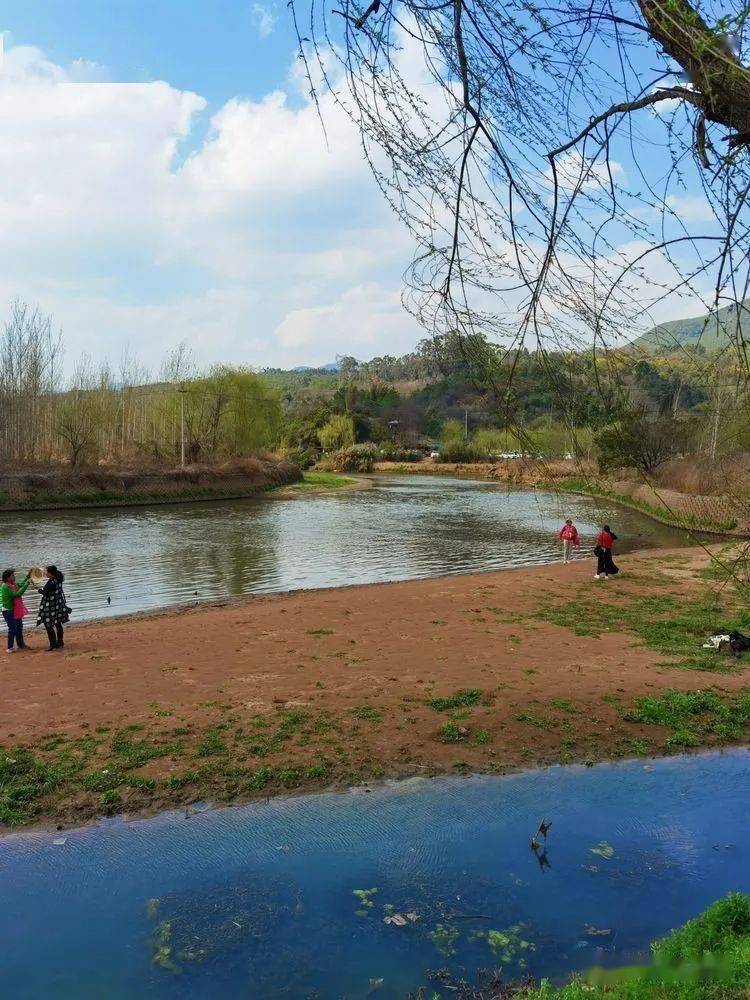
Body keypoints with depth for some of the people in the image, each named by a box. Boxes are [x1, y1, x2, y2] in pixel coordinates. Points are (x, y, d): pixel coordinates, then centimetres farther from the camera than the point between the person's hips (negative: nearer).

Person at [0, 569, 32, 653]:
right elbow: (17, 594, -30)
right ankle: (10, 648, 4)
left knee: (19, 627, 17)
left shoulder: (13, 584, 4)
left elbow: (20, 585, 19)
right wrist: (26, 584, -30)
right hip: (9, 611, -9)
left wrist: (27, 577, 6)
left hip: (16, 610, 9)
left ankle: (20, 644, 29)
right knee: (12, 629, -5)